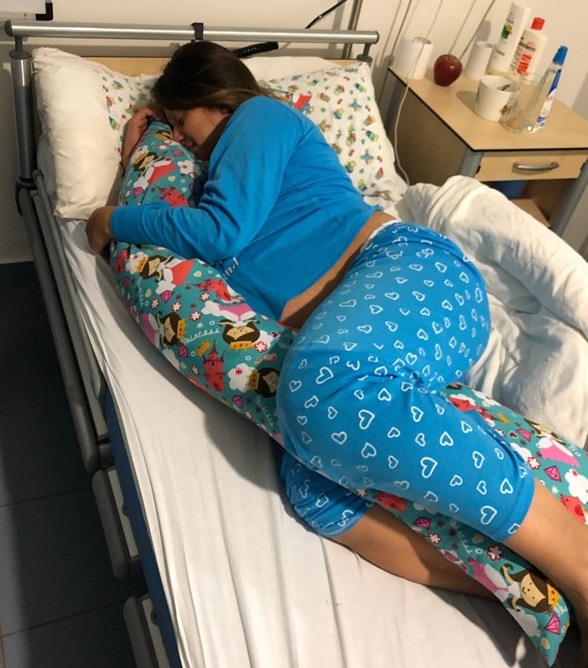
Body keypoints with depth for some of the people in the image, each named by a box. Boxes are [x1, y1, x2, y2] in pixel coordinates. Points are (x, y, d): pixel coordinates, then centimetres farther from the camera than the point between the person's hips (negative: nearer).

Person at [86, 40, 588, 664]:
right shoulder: (222, 168, 36)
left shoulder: (260, 114, 12)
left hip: (408, 267, -7)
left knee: (323, 388, -39)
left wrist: (115, 220, 11)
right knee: (317, 487, -23)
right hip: (336, 334, 7)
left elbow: (221, 231, -3)